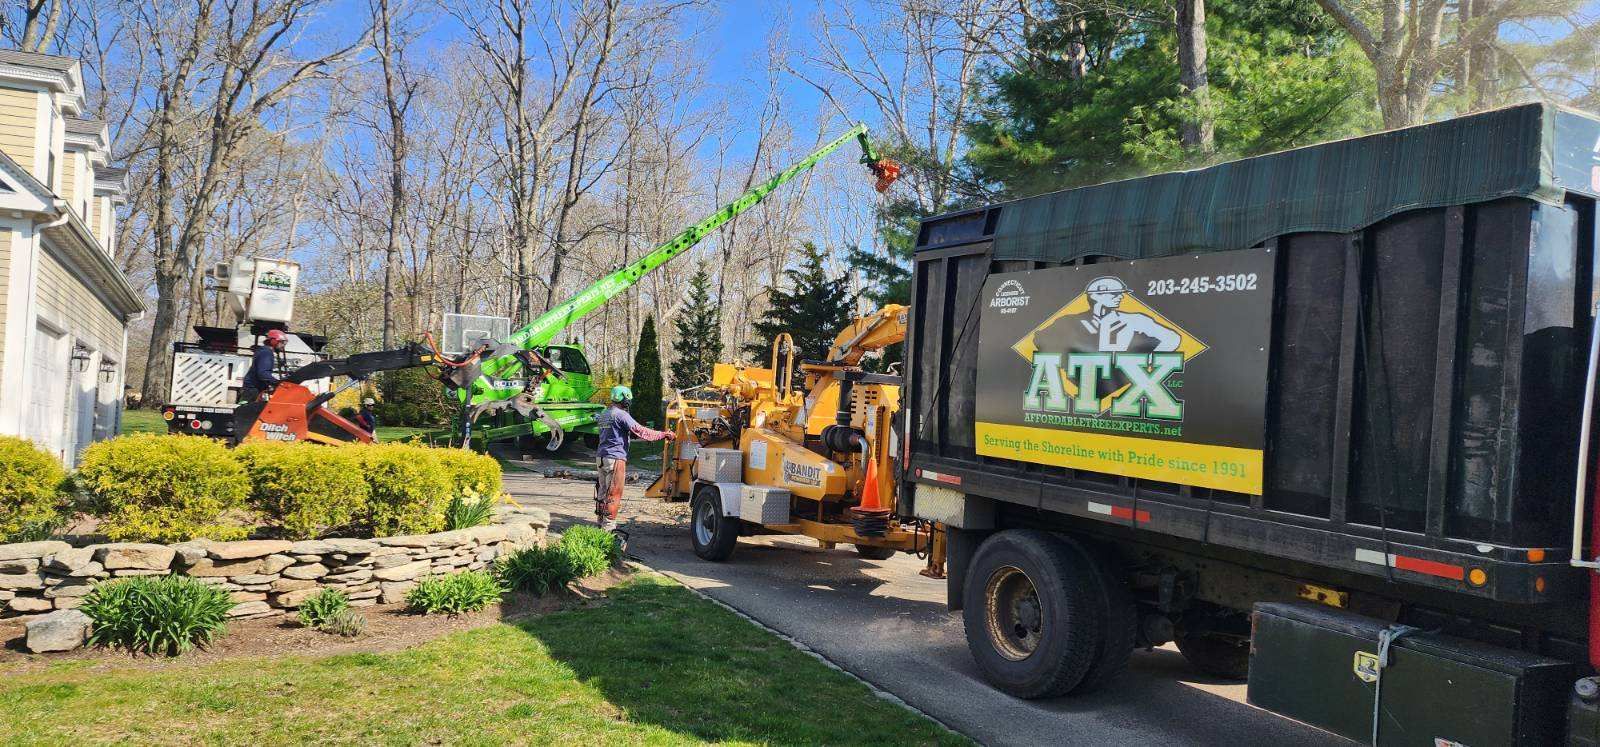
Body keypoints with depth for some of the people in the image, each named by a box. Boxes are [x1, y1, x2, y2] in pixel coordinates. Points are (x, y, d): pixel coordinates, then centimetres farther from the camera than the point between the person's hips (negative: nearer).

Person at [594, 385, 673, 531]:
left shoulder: (604, 414, 15)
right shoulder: (620, 415, -13)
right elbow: (640, 431, -15)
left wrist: (634, 434, 21)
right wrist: (663, 434, -9)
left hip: (601, 457, 9)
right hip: (615, 458, -9)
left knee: (603, 491, 15)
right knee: (614, 493, -4)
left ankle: (600, 521, 22)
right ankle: (608, 526, -4)